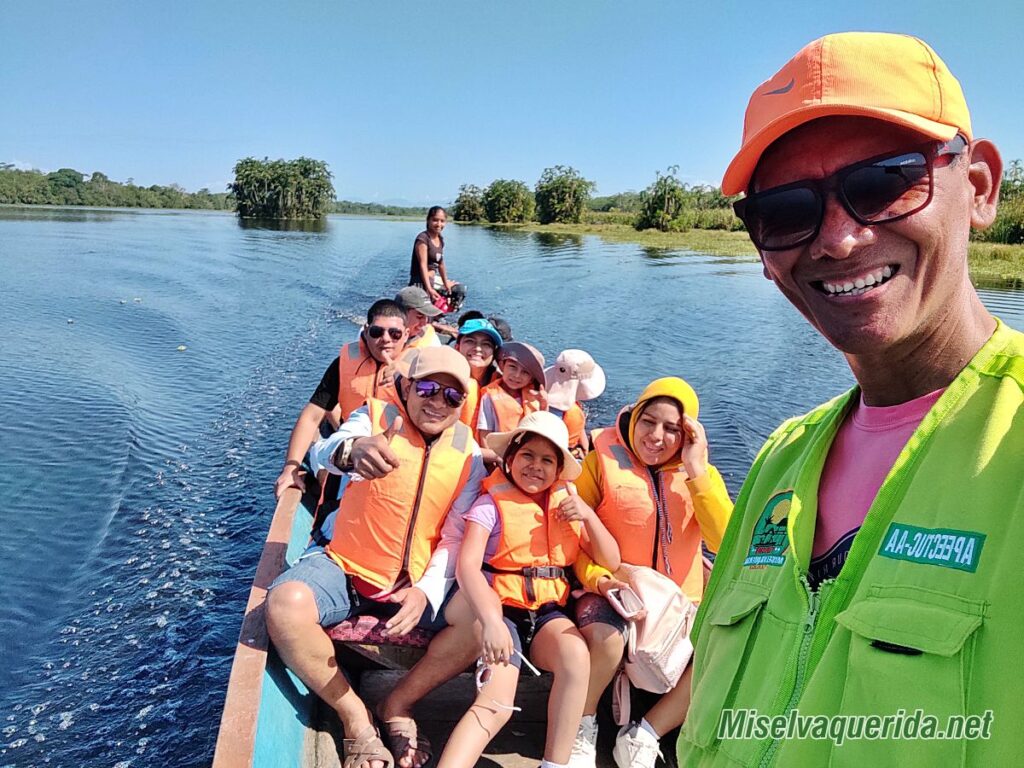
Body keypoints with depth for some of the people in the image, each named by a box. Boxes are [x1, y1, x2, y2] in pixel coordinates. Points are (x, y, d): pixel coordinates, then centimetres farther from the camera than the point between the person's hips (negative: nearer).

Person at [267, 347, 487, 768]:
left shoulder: (469, 456, -1)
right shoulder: (377, 416, -8)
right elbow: (323, 452, -30)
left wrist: (426, 591, -22)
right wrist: (353, 449, -56)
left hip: (416, 582, 2)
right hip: (345, 567, -2)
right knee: (286, 603, -31)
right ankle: (355, 717, -9)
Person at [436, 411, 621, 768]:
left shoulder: (568, 504, 11)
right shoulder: (492, 503, -5)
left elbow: (611, 562, 9)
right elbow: (467, 565, -18)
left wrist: (589, 516, -7)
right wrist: (490, 621, -34)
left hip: (549, 612, 4)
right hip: (503, 609, -3)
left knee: (575, 654, -29)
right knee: (496, 703, -26)